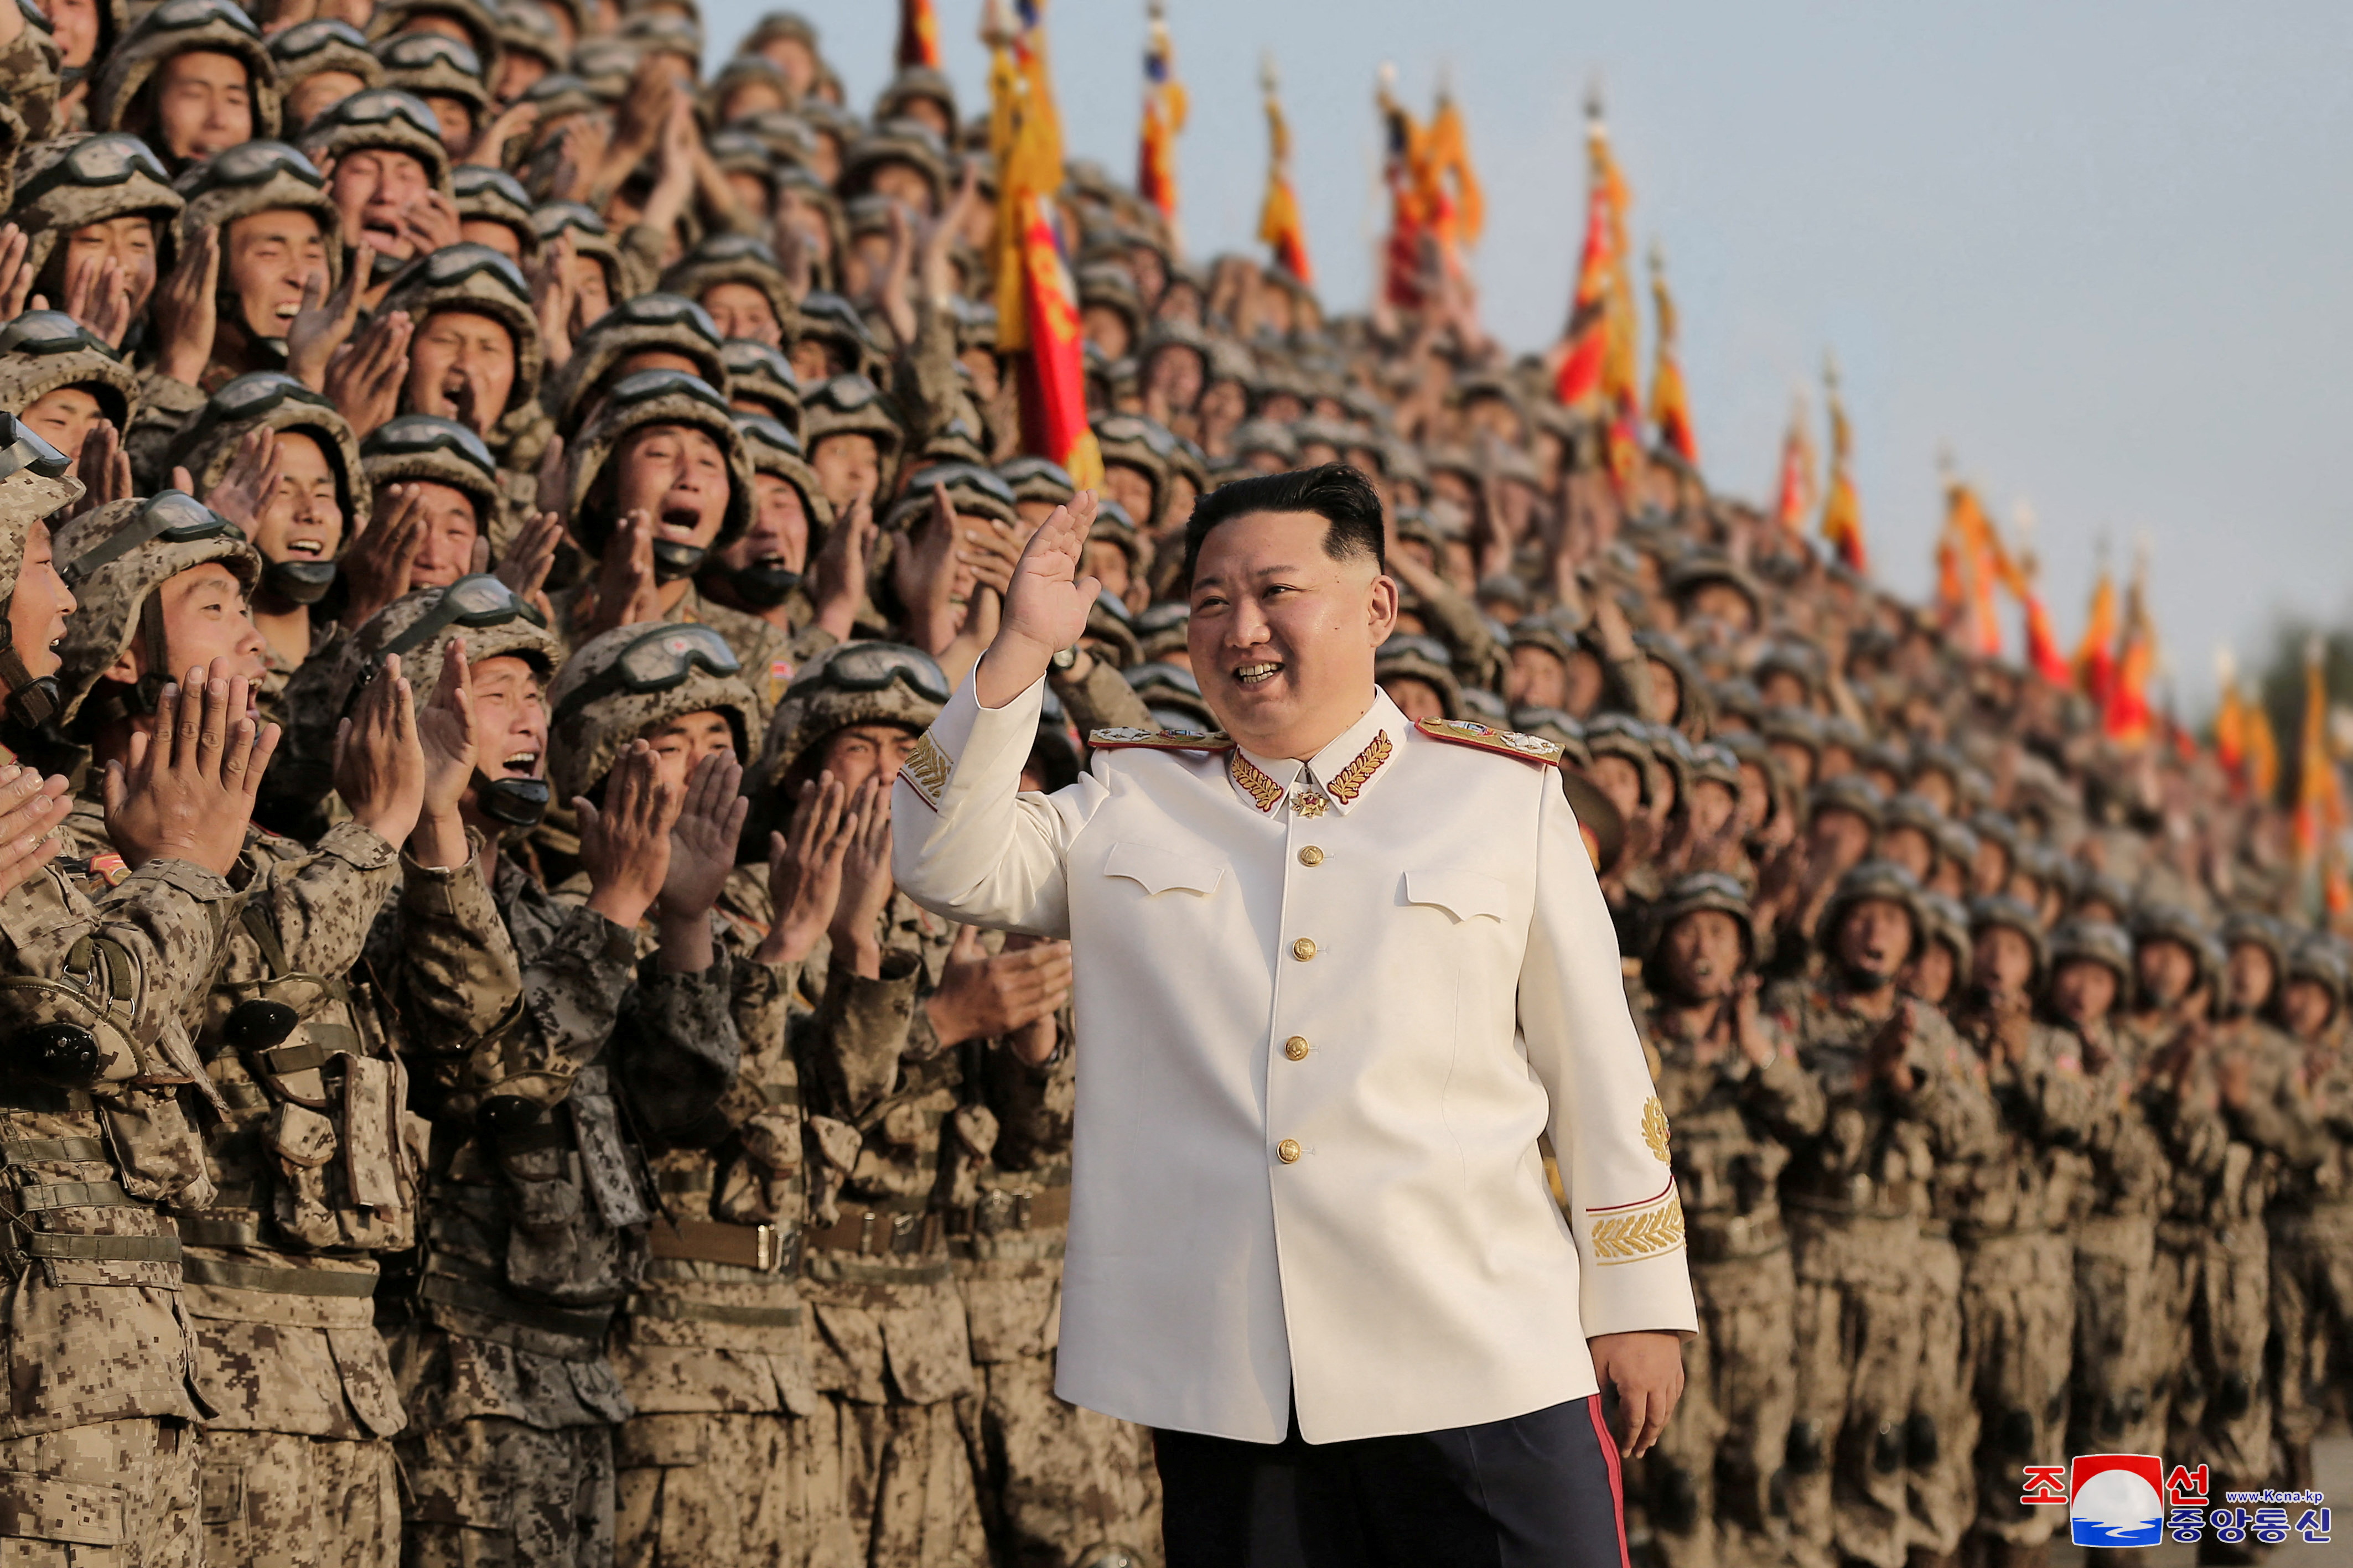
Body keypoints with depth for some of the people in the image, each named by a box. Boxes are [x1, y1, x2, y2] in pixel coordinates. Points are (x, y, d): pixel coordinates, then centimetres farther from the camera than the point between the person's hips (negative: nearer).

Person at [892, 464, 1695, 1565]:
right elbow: (948, 864, 0)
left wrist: (1637, 1302, 7)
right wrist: (1019, 652, -8)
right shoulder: (1130, 808, 13)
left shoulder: (1504, 794, 8)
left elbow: (1597, 1063, 9)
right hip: (1218, 1380, 1)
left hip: (1480, 1362, -1)